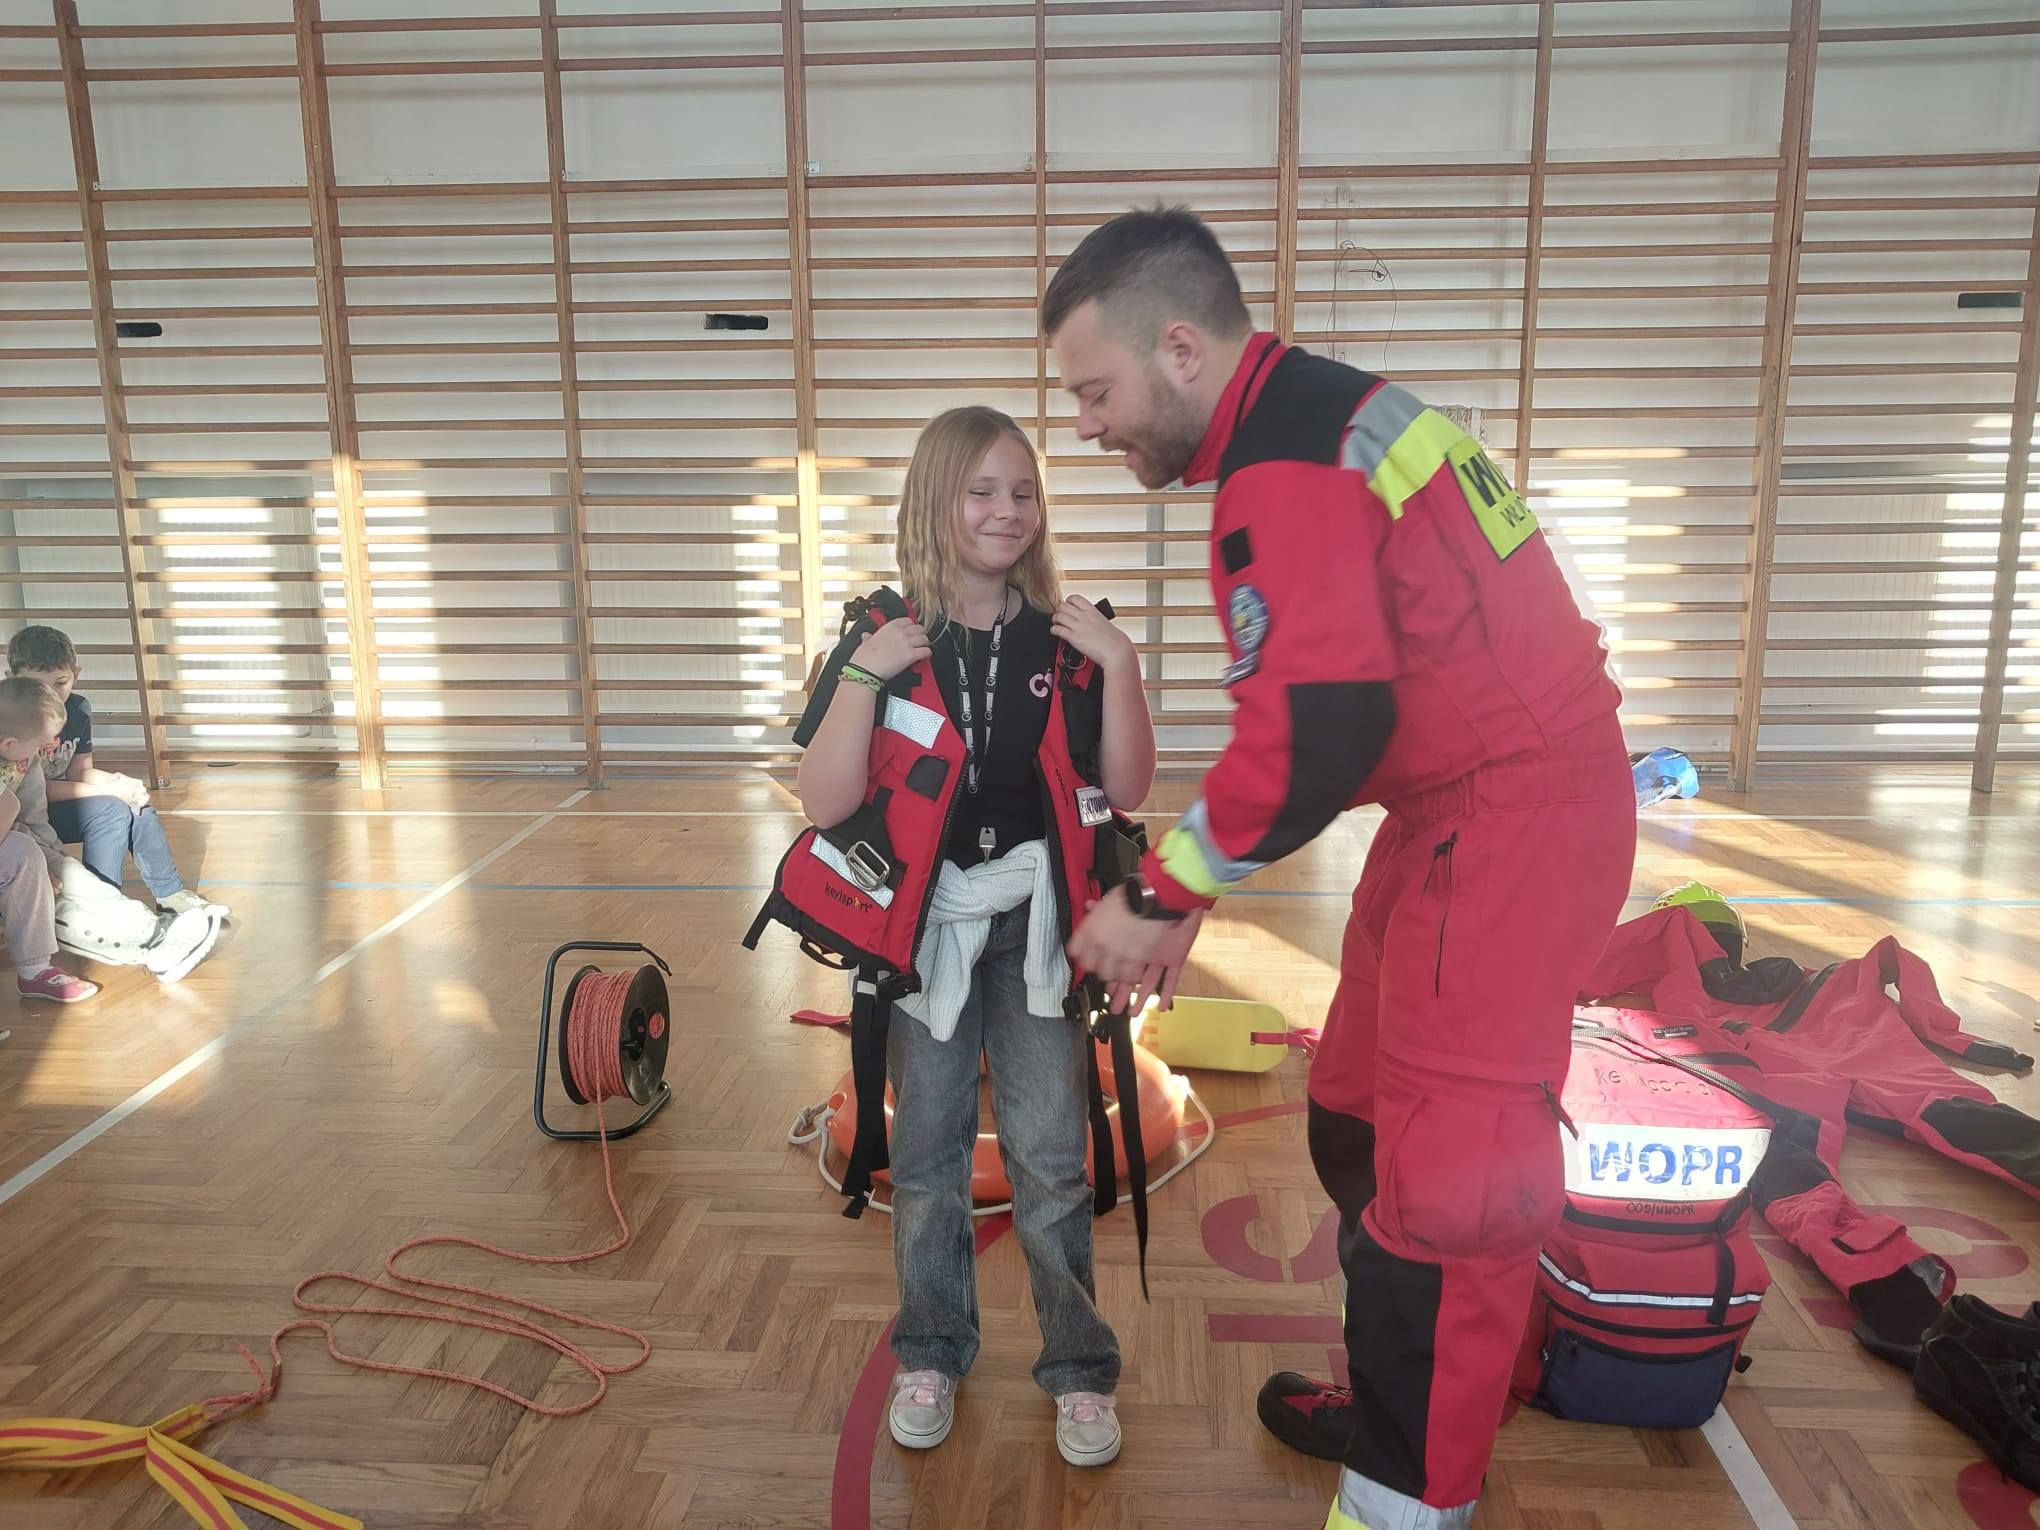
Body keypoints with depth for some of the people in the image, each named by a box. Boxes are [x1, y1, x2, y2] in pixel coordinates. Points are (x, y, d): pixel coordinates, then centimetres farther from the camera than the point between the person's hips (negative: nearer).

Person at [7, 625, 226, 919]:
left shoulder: (77, 708, -2)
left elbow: (80, 771, 2)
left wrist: (116, 781, -19)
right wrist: (110, 790, -24)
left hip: (60, 800, 7)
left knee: (137, 804, -5)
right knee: (110, 810, -24)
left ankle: (170, 894, 2)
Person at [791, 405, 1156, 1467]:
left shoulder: (1066, 640, -2)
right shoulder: (882, 641, -5)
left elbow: (1126, 790, -4)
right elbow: (825, 803, -11)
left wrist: (1119, 666, -15)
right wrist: (864, 677, -21)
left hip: (1036, 928, 0)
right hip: (925, 929, 0)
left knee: (1048, 1157, 4)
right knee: (926, 1152, 14)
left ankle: (1079, 1368, 24)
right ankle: (931, 1354, 34)